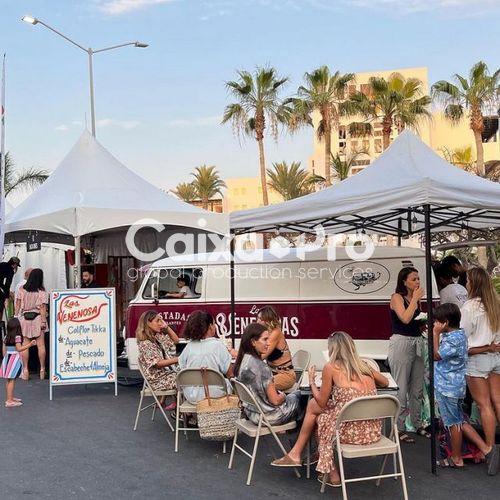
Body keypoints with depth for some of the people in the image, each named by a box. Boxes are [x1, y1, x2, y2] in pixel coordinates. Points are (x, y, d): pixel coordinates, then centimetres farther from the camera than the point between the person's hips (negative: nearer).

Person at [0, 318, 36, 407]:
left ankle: (10, 398, 25)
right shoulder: (17, 337, -12)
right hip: (14, 359, -8)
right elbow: (19, 349, -19)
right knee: (11, 380, -7)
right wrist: (30, 344, -19)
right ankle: (9, 401, -8)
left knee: (8, 380, 15)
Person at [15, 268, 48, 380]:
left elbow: (18, 304, 2)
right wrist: (43, 321, -5)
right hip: (37, 318, -2)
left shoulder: (22, 290, 1)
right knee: (40, 345, 4)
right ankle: (42, 369, 6)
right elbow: (42, 308, -8)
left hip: (24, 318, 2)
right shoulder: (42, 292, -6)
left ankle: (25, 370, 7)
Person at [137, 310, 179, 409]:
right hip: (157, 380, -8)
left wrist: (166, 326, 2)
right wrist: (177, 360, -23)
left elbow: (176, 340, 14)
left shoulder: (158, 336, 7)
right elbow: (158, 363, -20)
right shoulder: (145, 343, -16)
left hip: (167, 373, 8)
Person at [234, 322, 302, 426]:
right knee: (298, 396, 20)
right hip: (267, 416, -8)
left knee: (296, 393, 28)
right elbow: (275, 401, -23)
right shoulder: (261, 367, -30)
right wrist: (283, 395, -4)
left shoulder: (243, 360, -4)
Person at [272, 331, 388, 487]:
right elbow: (385, 383, 29)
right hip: (373, 431, 6)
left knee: (317, 411, 26)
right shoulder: (364, 365, 10)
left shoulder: (331, 367, -3)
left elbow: (322, 402, 7)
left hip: (351, 431, -6)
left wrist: (312, 381, 22)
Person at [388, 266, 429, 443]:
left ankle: (417, 424, 24)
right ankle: (399, 429, 2)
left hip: (417, 342, 7)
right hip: (401, 343, -7)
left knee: (417, 388, 12)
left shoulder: (416, 299, 14)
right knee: (401, 389, -4)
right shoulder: (397, 297, -7)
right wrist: (415, 298, -14)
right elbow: (405, 318, -22)